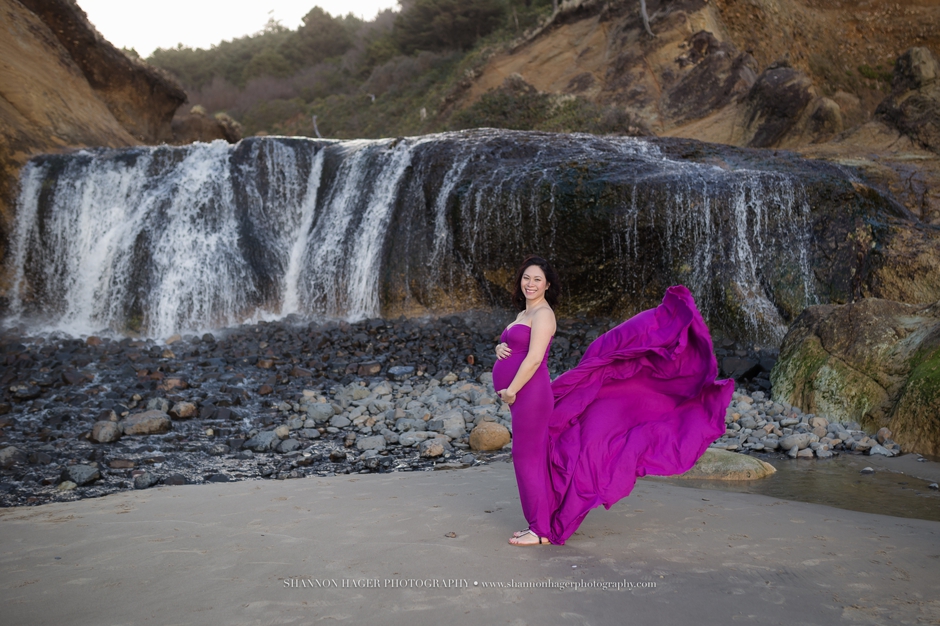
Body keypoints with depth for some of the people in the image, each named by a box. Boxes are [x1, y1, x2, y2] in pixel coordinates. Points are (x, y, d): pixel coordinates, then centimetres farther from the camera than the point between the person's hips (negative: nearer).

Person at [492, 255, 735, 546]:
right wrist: (501, 348, -2)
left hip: (530, 395, -9)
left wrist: (511, 390, -17)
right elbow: (512, 349, 20)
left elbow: (534, 359, -20)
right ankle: (540, 524, 23)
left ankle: (541, 531, 6)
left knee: (528, 459, -3)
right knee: (540, 457, 14)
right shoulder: (523, 315, 18)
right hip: (521, 399, 9)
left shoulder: (542, 313, -11)